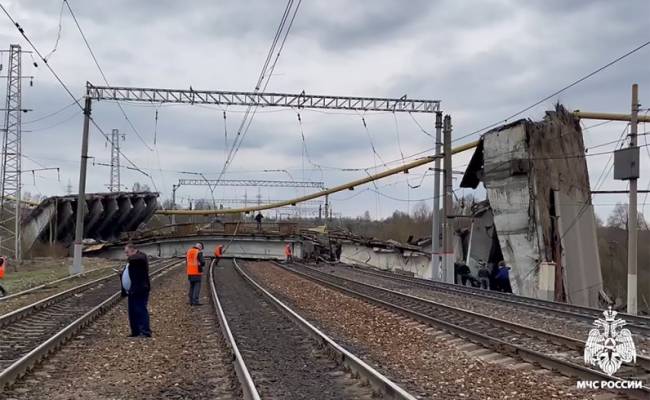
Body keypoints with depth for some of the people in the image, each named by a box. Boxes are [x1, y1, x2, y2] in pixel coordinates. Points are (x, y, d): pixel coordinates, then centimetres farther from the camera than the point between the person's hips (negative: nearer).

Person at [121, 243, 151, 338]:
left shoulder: (141, 256, -7)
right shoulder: (131, 260, 23)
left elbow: (139, 259, -32)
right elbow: (126, 275, 30)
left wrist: (130, 259, -15)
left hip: (140, 291, -10)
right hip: (132, 291, 10)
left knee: (141, 311, -15)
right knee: (132, 313, 11)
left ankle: (145, 332, -18)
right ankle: (135, 332, 17)